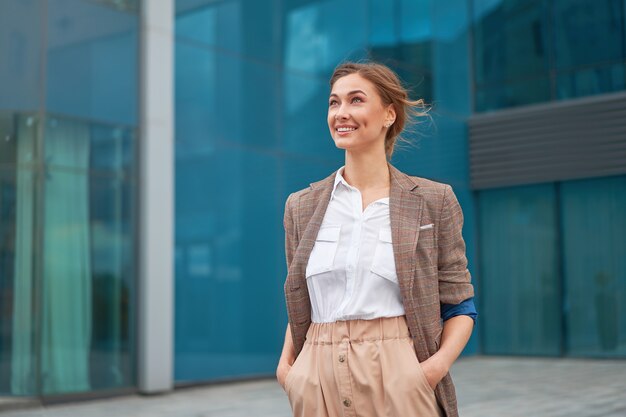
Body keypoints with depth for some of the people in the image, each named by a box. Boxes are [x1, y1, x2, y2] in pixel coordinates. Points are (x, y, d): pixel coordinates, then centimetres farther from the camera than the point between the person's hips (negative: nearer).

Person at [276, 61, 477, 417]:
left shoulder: (433, 201, -1)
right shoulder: (301, 206, 7)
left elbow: (461, 304, 3)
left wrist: (439, 362, -14)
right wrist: (286, 362, 0)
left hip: (399, 377, -2)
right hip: (317, 381, 3)